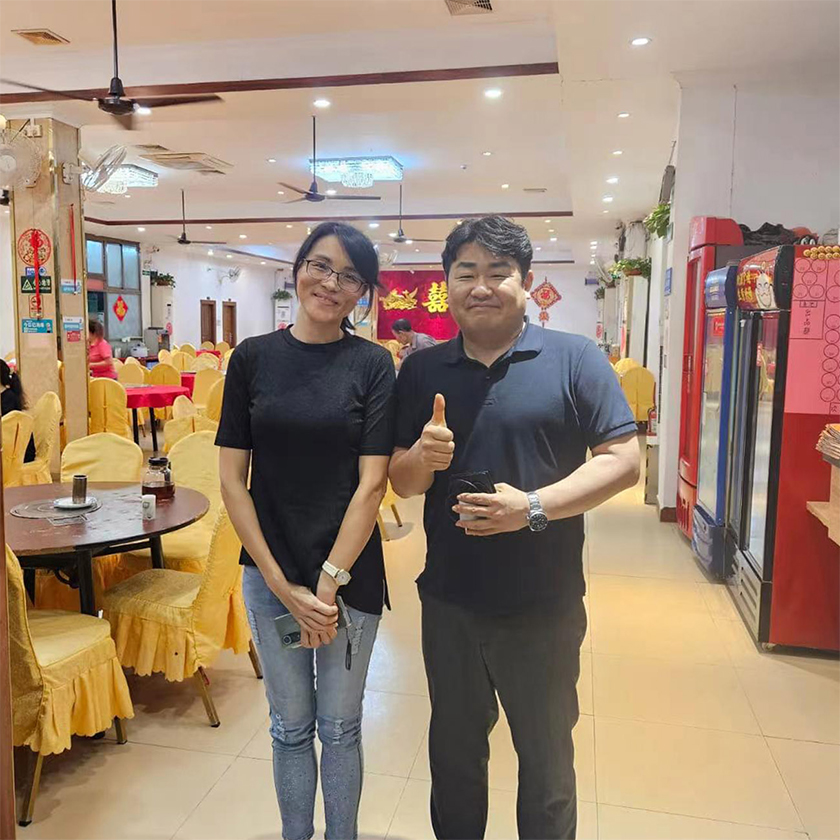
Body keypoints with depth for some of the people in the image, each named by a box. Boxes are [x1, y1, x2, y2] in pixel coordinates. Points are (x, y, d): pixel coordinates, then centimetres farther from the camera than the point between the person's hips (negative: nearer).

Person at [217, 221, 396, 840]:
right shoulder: (254, 358, -2)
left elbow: (372, 483, -10)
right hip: (269, 574, 1)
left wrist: (328, 582, -13)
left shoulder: (373, 364, -6)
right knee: (291, 725, 17)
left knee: (340, 728, 15)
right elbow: (232, 479, -3)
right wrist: (282, 585, -9)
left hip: (349, 574, -1)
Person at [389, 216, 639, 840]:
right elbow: (400, 482, 6)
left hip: (543, 607, -3)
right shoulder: (421, 371, 3)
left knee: (546, 758, 19)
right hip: (448, 601, 3)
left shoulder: (576, 360, -7)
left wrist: (534, 506, -23)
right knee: (454, 749, 23)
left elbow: (624, 460, -11)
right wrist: (422, 459, -17)